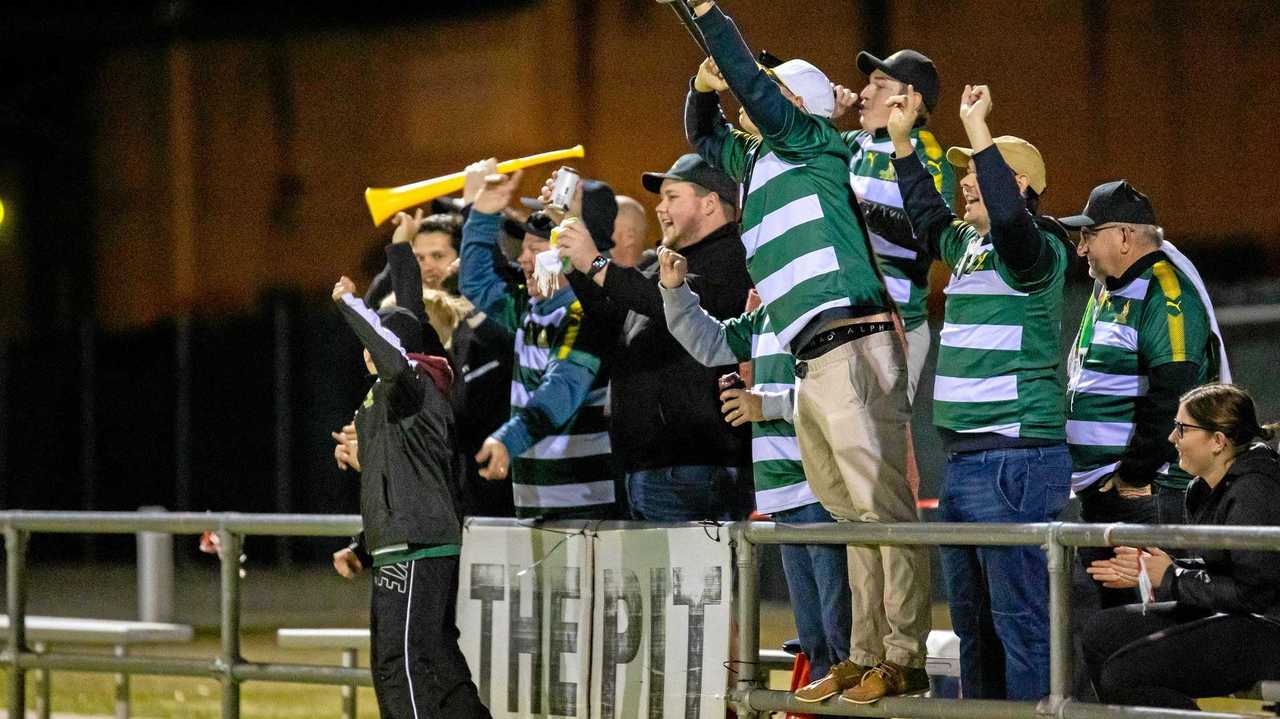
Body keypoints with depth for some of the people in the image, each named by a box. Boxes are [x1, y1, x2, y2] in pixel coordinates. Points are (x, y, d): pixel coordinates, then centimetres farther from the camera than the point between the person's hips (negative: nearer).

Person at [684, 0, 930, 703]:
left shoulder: (815, 143, 1)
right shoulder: (757, 162, 23)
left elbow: (755, 90, -12)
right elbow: (704, 134, 38)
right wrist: (703, 88, 17)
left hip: (853, 350, -10)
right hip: (812, 364, 10)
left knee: (883, 506, -12)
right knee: (854, 515, 10)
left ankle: (904, 658, -16)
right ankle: (867, 657, 12)